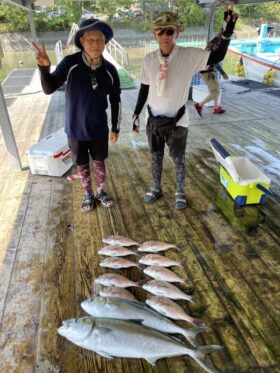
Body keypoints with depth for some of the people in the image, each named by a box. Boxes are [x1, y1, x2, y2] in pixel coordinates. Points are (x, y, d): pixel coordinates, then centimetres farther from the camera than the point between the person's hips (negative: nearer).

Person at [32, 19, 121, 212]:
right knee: (82, 164, 15)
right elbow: (49, 88, -12)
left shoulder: (110, 70, -10)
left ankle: (101, 191, 41)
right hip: (76, 128, -1)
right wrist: (44, 67, -31)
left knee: (99, 161, 17)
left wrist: (115, 128, 4)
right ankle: (88, 195, 38)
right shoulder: (70, 63, -16)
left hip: (99, 128, 1)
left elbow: (116, 101, 0)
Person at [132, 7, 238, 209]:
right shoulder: (149, 59, -2)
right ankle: (156, 188, 38)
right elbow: (144, 88, 6)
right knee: (156, 157, 17)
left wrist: (228, 29, -19)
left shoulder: (190, 55, -9)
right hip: (154, 120, 3)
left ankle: (180, 192, 33)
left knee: (179, 160, 11)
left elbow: (217, 56, -6)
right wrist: (136, 114, 7)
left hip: (177, 121, -2)